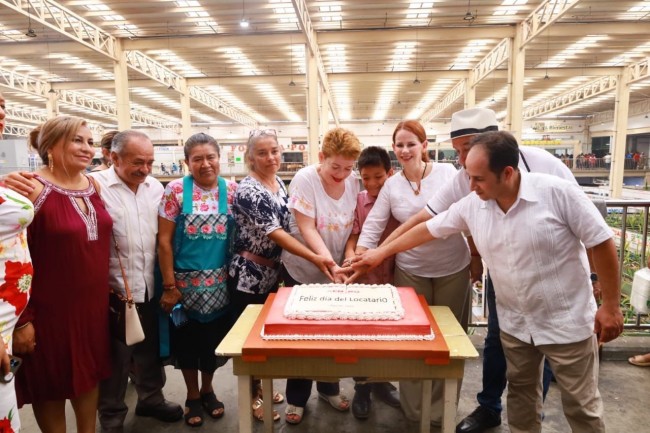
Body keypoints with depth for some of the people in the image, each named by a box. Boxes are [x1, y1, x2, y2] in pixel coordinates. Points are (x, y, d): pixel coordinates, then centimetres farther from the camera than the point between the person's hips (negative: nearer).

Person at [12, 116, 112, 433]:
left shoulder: (93, 186, 3)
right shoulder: (32, 190, -16)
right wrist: (21, 320, -13)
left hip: (92, 304, 6)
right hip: (49, 309, -5)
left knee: (89, 373, 20)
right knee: (50, 384, 14)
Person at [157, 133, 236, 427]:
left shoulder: (231, 190, -1)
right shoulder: (176, 190, -9)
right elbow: (164, 240, -8)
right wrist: (169, 285, -10)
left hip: (220, 282, 2)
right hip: (186, 281, -2)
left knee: (215, 337, 14)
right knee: (187, 339, 13)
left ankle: (207, 389, 39)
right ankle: (192, 395, 36)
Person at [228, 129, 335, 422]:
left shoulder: (279, 183, 4)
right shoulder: (248, 190, -20)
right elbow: (275, 233, -26)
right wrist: (315, 258, -30)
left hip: (272, 273, 8)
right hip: (248, 275, -7)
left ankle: (259, 386, 40)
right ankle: (251, 396, 28)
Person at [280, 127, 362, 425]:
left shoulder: (353, 183, -5)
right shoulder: (304, 179, -18)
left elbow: (353, 227, 0)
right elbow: (307, 229, -22)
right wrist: (329, 263, -32)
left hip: (336, 271, 4)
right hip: (302, 271, -4)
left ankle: (329, 388, 38)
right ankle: (296, 398, 29)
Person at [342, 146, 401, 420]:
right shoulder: (357, 201, -4)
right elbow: (353, 236, -8)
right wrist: (350, 256, -28)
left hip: (391, 277, 1)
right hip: (363, 277, -1)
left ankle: (381, 382, 39)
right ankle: (361, 389, 29)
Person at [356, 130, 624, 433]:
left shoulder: (557, 192, -21)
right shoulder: (472, 205, -9)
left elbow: (602, 243, -13)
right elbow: (429, 228, 2)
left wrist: (610, 305, -11)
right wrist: (382, 252, 5)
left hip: (567, 321, -3)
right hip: (514, 324, 4)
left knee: (581, 405, 13)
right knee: (520, 393, 21)